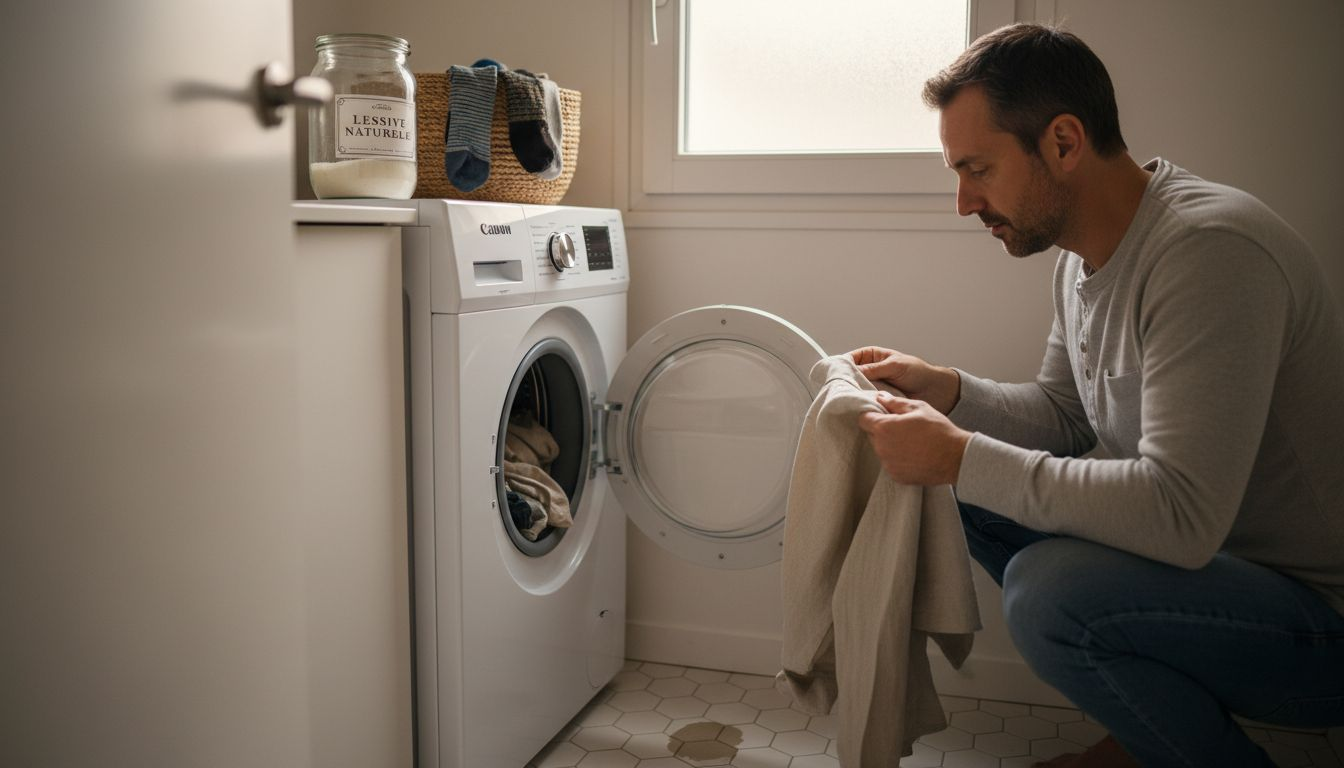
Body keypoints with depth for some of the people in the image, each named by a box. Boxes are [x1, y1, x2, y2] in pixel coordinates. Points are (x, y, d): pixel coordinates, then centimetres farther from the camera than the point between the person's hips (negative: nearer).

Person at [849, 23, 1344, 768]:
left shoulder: (1209, 251, -27)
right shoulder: (1085, 255, 3)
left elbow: (1181, 515, -32)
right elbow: (1063, 414, 14)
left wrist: (960, 456, -28)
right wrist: (945, 390, -3)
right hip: (1210, 547, 9)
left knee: (1049, 591, -30)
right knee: (977, 499, 5)